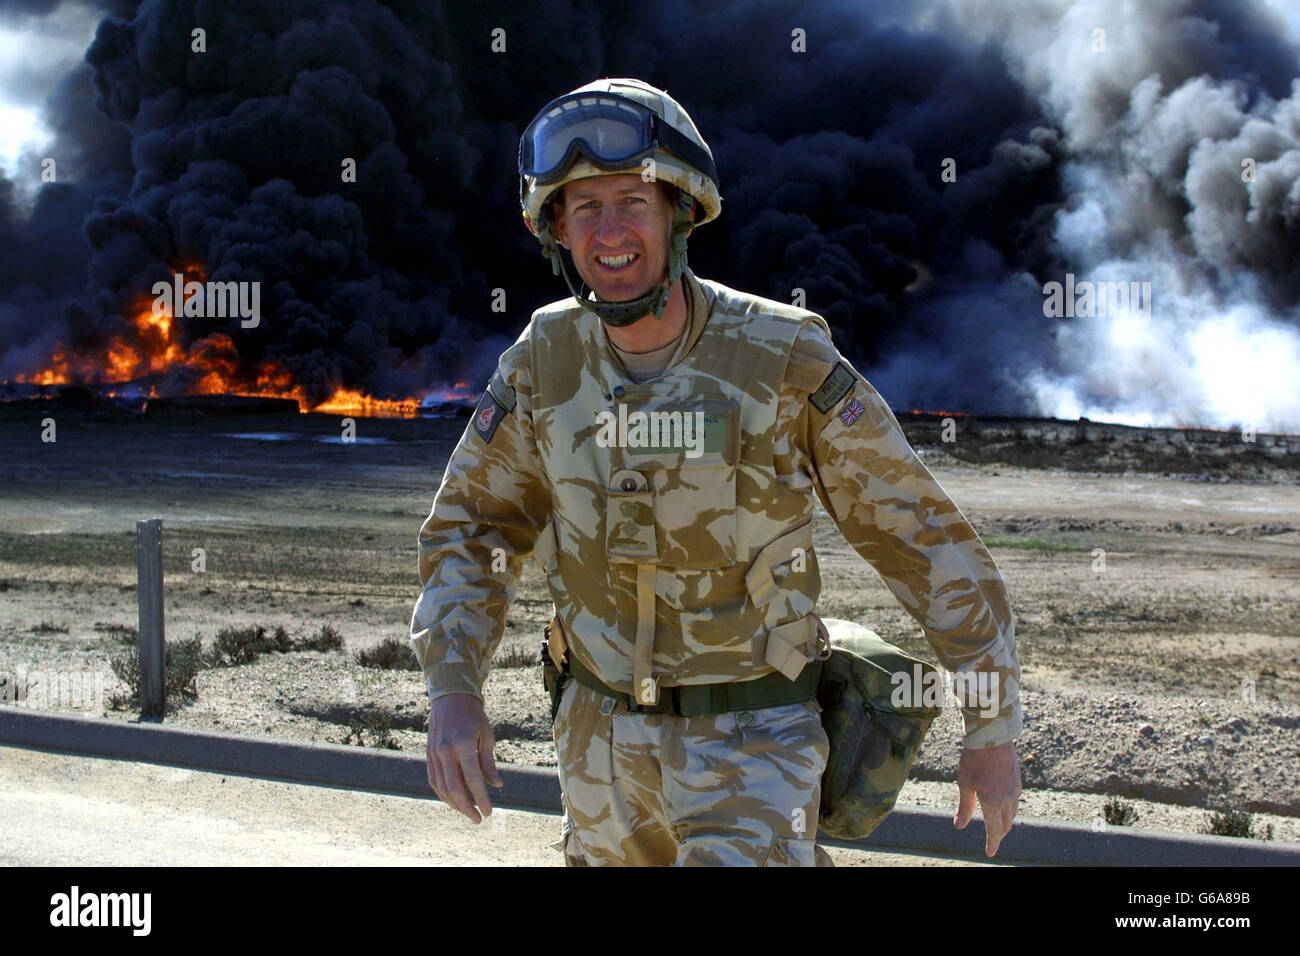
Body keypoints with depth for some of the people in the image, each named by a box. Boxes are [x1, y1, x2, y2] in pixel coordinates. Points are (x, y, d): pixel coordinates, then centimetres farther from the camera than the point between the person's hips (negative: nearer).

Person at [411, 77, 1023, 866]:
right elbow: (471, 528, 3)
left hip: (752, 738, -4)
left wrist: (995, 731, -10)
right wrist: (452, 693, -13)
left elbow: (928, 540, -13)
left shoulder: (787, 360, -19)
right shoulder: (545, 360, -8)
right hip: (604, 733, 5)